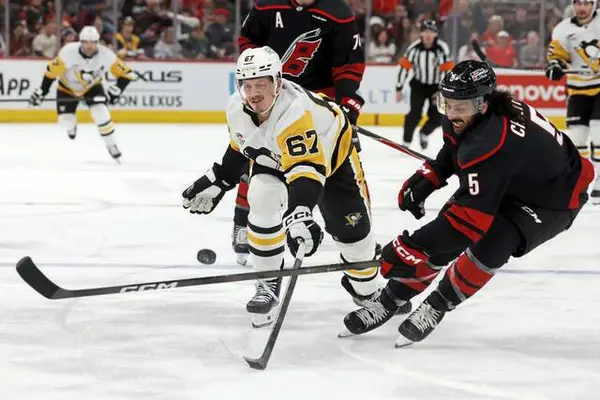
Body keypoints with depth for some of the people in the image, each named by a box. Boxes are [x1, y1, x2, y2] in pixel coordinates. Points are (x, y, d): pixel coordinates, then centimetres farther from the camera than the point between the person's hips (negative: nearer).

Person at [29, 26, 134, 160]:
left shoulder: (106, 55, -28)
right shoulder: (68, 52, -34)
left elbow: (125, 73, -17)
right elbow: (52, 71, -22)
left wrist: (116, 90, -26)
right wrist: (41, 91, -21)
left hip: (92, 87, 0)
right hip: (67, 87, 0)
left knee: (101, 113, -22)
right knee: (66, 120, -5)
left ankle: (111, 145, -4)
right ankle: (71, 125, 35)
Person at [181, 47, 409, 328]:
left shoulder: (295, 111, -45)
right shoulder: (237, 109, -22)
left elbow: (307, 167, -56)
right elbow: (240, 147, 2)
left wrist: (299, 212, -70)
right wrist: (216, 182, 7)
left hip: (332, 153, -4)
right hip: (274, 157, 4)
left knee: (352, 228, -1)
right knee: (262, 202, -25)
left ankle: (367, 291, 28)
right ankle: (268, 283, -9)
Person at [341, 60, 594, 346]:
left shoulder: (491, 143, -41)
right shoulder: (462, 118, -14)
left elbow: (472, 215, -42)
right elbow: (453, 151, 12)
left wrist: (412, 247, -42)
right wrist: (426, 179, -3)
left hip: (552, 200, -9)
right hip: (503, 185, 9)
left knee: (490, 244, -30)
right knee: (444, 232, -4)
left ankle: (437, 306, -8)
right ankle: (390, 300, 10)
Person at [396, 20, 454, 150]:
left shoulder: (442, 48, -20)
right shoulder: (414, 47, -17)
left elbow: (448, 70, -18)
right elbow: (404, 67, -10)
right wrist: (399, 89, -8)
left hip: (436, 85, 0)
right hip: (419, 84, 0)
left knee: (436, 117, -4)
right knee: (415, 114, -17)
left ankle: (424, 133, 28)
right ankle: (406, 143, -6)